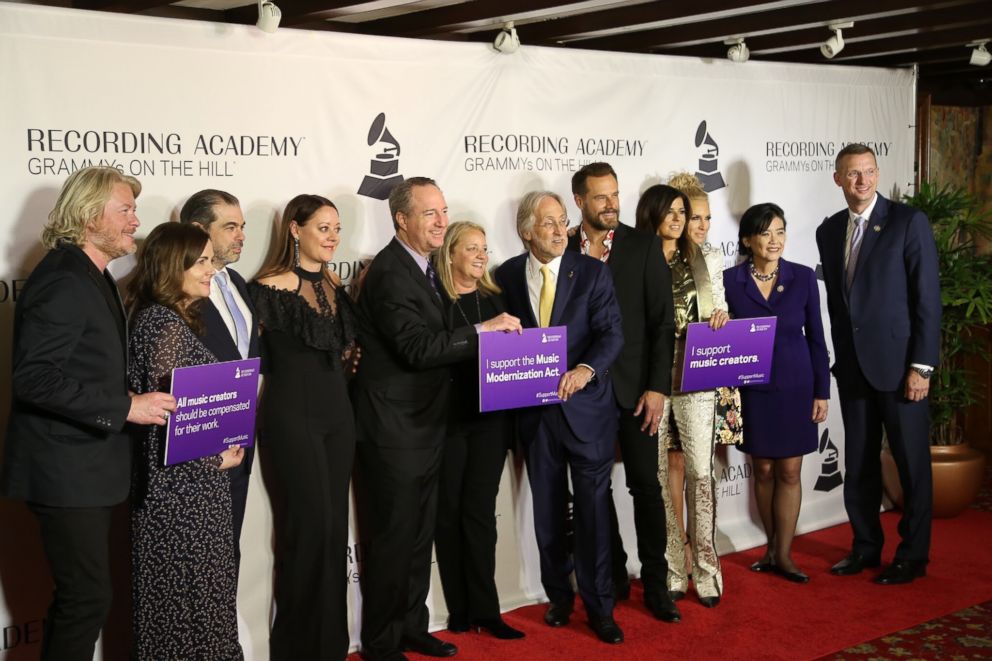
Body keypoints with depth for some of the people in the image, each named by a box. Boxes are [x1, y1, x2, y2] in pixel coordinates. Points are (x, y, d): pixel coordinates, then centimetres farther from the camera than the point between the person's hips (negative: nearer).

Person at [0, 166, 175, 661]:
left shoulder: (92, 277, 13)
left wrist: (130, 401, 9)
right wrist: (125, 407, -24)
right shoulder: (63, 281, -18)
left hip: (88, 468, 10)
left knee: (78, 597, 17)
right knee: (88, 598, -4)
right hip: (65, 471, -10)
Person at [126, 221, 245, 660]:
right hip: (182, 485, -9)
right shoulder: (163, 321, -17)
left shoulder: (171, 319, 12)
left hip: (185, 482, 9)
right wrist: (215, 459, -11)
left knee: (176, 591, 16)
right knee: (186, 590, 1)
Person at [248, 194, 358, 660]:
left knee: (334, 525, 10)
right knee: (310, 526, -4)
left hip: (337, 412, 7)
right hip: (292, 415, -6)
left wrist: (352, 357, 4)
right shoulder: (269, 288, -10)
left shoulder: (335, 285, 11)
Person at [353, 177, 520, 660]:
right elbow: (416, 347, -28)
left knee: (419, 534, 18)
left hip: (424, 425, 9)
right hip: (394, 427, -9)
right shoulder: (390, 273, -19)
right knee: (393, 536, 1)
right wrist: (482, 330, -26)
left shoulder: (422, 267, 12)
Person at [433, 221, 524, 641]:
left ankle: (484, 610, 9)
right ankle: (460, 609, 16)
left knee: (479, 510, 4)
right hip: (447, 417, -3)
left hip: (490, 418, 3)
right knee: (449, 512, 6)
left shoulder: (493, 299, 11)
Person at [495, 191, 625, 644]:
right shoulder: (507, 276, 4)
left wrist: (586, 369, -27)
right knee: (548, 511, 12)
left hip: (586, 405, -2)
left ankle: (599, 606, 14)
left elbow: (612, 333, -10)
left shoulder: (592, 273, -3)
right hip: (533, 409, 2)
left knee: (593, 509, 2)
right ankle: (558, 595, 29)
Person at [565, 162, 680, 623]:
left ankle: (655, 584, 13)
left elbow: (663, 321, -4)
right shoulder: (561, 252, 2)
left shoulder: (644, 245, -1)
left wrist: (658, 386, -10)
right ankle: (613, 577, 25)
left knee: (646, 486, 3)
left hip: (634, 386, -1)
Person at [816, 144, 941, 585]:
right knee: (859, 465, 12)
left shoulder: (909, 221, -8)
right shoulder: (829, 231, 9)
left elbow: (928, 297, -10)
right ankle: (866, 547, 25)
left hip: (898, 363, -5)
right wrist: (840, 358, 11)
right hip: (852, 366, 5)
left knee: (912, 464, 4)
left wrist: (922, 366, -14)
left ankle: (913, 556, 17)